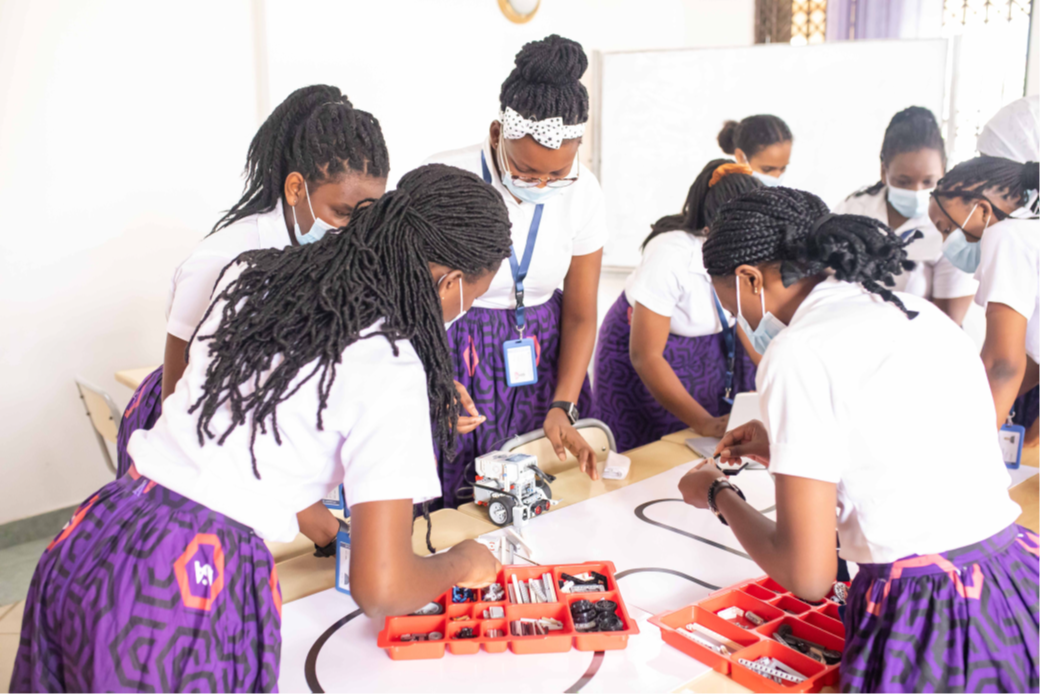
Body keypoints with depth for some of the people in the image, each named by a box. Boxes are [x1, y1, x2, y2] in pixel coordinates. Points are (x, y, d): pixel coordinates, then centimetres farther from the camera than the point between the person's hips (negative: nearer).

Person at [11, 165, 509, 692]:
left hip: (89, 538, 7)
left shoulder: (253, 273, 5)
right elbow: (379, 589, -19)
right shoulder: (390, 369, -15)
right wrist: (460, 563, 4)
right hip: (191, 591, -7)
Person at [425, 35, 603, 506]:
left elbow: (580, 314, 2)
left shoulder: (583, 193, -7)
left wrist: (563, 406, -9)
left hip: (541, 361, 3)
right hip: (451, 359, -3)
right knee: (453, 514, -2)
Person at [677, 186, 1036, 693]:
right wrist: (787, 449, 25)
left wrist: (718, 495, 3)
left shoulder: (799, 352, -14)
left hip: (932, 624, -8)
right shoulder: (912, 310, 11)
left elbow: (807, 576, -14)